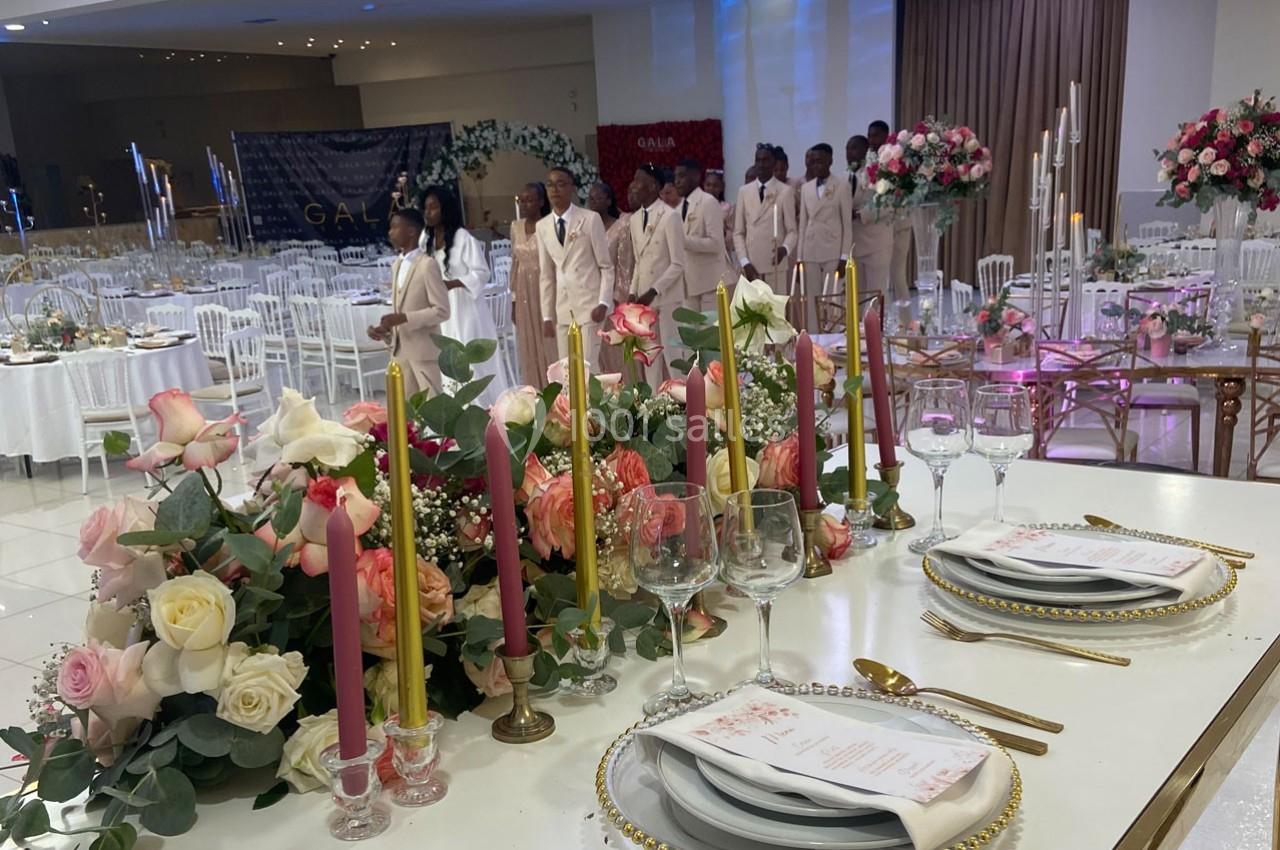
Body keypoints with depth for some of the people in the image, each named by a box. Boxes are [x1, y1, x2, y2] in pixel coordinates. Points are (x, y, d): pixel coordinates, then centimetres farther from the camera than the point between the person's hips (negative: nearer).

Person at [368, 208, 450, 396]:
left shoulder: (427, 265, -11)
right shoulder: (396, 265, 13)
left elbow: (442, 311, -16)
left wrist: (404, 318, -22)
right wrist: (384, 330, 1)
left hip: (422, 351, -7)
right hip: (399, 351, 7)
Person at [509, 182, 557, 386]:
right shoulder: (516, 227, 9)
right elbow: (515, 263, 13)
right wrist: (514, 300, 11)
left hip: (546, 291, -5)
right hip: (524, 294, 6)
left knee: (549, 345, -3)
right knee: (528, 348, 8)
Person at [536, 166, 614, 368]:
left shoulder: (590, 219, -4)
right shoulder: (542, 226, 9)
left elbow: (607, 266, -3)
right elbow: (546, 275, 11)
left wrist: (604, 303, -12)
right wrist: (547, 315, 8)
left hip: (589, 304, -4)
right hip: (562, 308, 4)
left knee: (588, 366, -8)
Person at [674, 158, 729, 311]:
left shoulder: (709, 202, -9)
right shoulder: (681, 205, 13)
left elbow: (716, 243, -18)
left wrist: (683, 240, -23)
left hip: (710, 280, -7)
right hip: (689, 280, 7)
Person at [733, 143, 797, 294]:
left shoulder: (785, 191, 1)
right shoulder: (744, 192, 10)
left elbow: (791, 230, 1)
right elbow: (738, 232, 9)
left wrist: (785, 248, -21)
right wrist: (744, 262, -3)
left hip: (775, 265, -2)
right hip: (751, 265, 2)